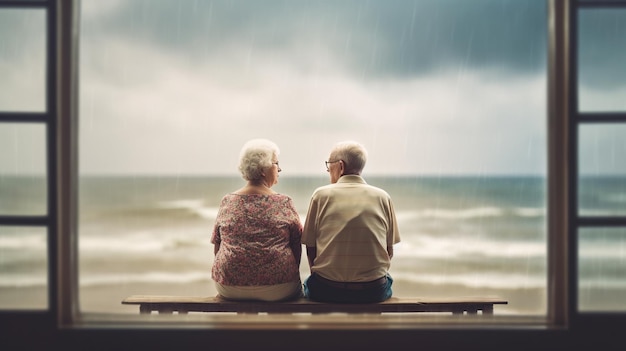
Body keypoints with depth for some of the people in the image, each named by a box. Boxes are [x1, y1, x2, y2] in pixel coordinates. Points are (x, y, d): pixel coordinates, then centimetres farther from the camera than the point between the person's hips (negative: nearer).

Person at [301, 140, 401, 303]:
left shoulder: (321, 195, -4)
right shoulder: (382, 197, 0)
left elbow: (310, 249, 1)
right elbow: (389, 251, 5)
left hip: (326, 290, -1)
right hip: (373, 291, 1)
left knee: (309, 283, 31)